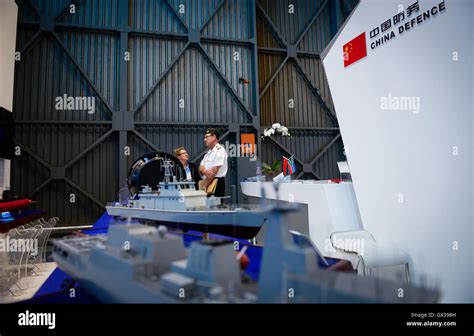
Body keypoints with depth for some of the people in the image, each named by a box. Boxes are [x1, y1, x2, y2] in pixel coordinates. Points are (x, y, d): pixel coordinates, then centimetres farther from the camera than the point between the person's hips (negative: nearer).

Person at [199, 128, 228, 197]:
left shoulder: (220, 150, -9)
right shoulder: (209, 152, 18)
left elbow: (214, 171, -16)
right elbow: (201, 167, 10)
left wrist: (205, 186, -14)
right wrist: (205, 171, -14)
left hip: (217, 182, -7)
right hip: (208, 182, 8)